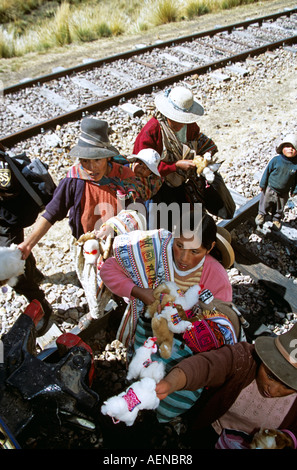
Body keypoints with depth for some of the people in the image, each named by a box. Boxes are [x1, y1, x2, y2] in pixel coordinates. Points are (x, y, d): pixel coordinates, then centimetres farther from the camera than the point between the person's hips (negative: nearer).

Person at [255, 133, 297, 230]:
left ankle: (276, 219, 46)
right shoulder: (276, 160, -18)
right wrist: (262, 185, -4)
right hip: (270, 189, -2)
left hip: (284, 193, 2)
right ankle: (262, 214, 45)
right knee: (265, 203, 18)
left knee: (280, 208, 21)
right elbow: (267, 171, -8)